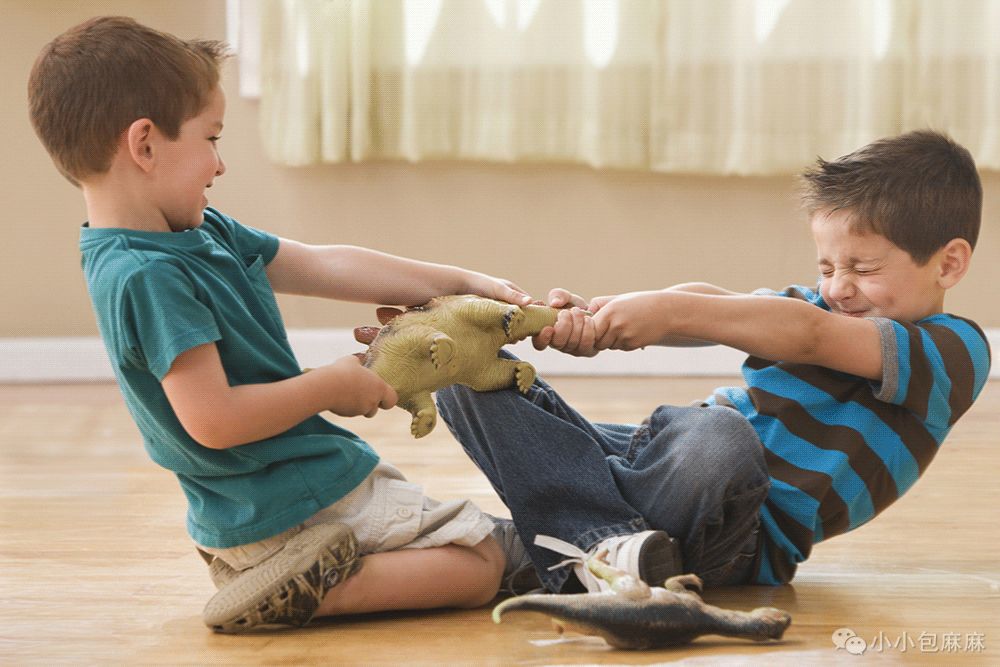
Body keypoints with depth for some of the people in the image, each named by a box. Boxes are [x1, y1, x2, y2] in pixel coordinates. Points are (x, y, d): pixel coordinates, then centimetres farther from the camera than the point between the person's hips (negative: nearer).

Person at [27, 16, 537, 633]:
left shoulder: (204, 233, 5)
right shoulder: (149, 277, -25)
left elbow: (327, 267, 10)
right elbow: (213, 419, -29)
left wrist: (461, 281, 10)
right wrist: (332, 387, -15)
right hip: (298, 508, -10)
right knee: (482, 562, -5)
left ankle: (305, 579, 11)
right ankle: (313, 588, -12)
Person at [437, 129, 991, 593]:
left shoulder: (954, 349, -2)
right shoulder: (821, 303, 21)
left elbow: (809, 336, -18)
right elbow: (711, 306, 2)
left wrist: (670, 311, -27)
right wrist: (597, 318, -16)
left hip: (747, 538, -8)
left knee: (714, 434, -45)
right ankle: (604, 538, -25)